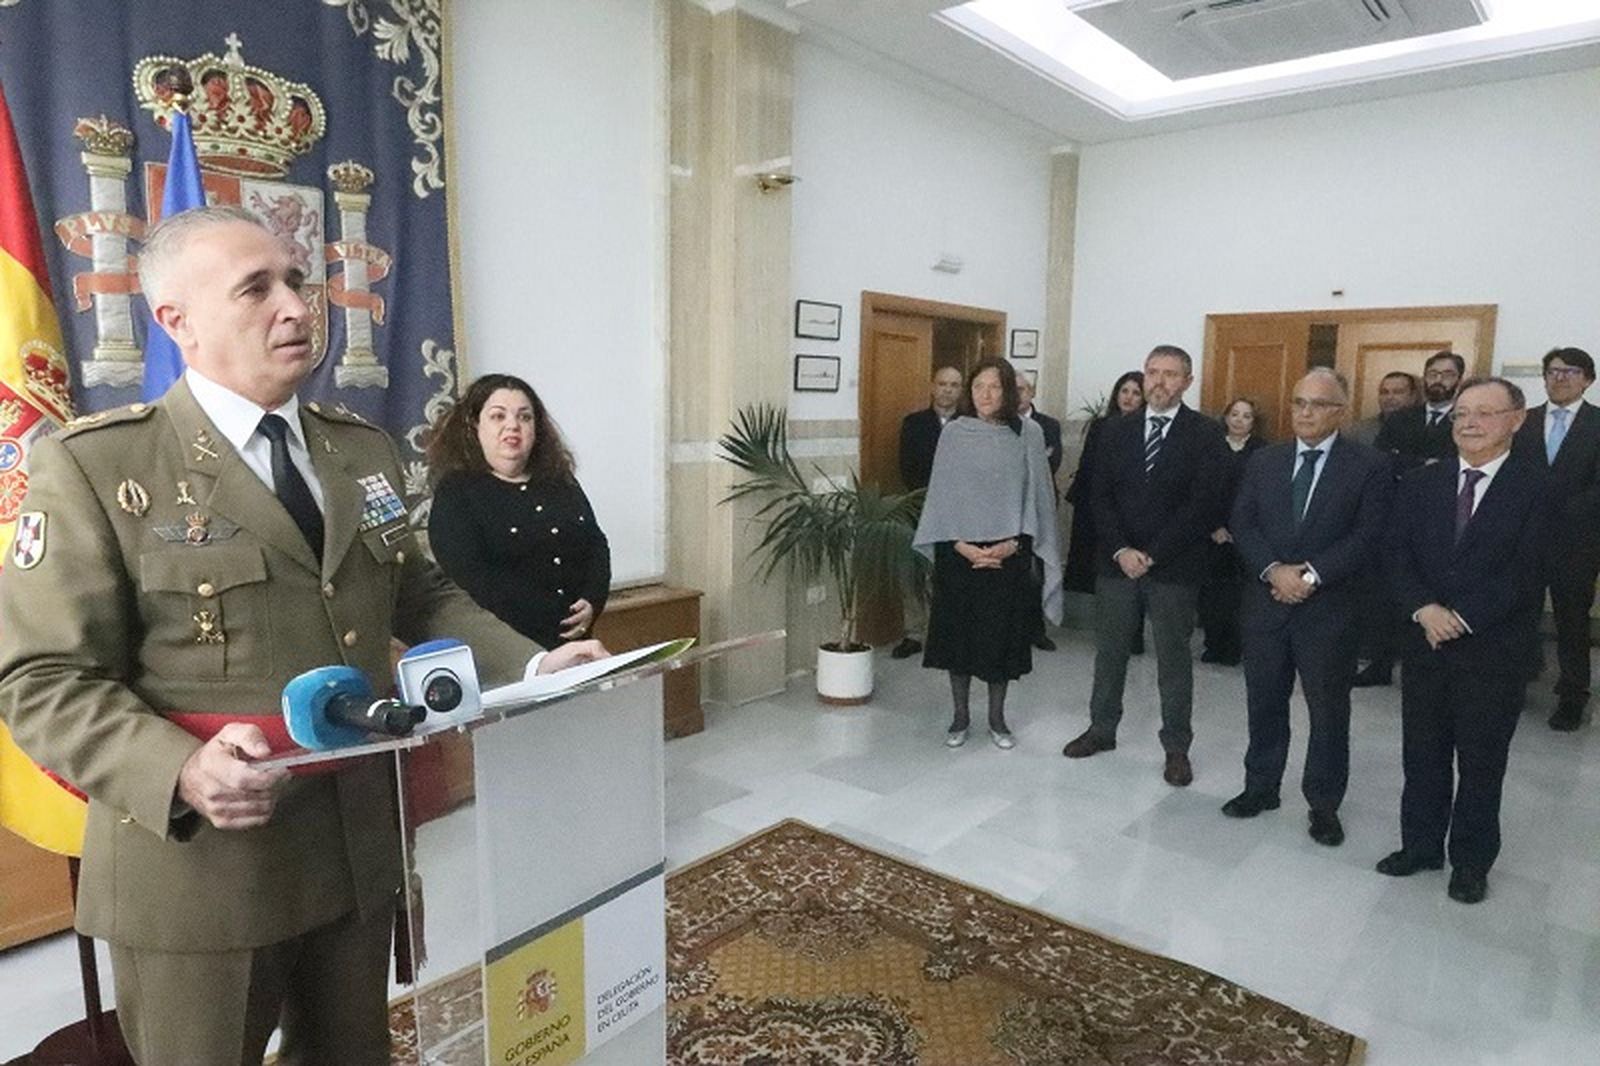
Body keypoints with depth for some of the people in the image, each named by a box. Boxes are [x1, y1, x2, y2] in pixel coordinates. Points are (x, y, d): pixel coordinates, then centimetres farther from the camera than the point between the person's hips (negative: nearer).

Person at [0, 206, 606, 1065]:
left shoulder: (362, 449, 8)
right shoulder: (96, 465, -10)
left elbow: (421, 597, 11)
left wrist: (531, 666, -4)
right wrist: (181, 772, -28)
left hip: (359, 850, 6)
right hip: (198, 864, -5)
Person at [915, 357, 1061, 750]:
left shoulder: (1028, 433, -2)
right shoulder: (954, 433, -1)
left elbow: (1035, 494, 0)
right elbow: (942, 493, 0)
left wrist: (1012, 544, -10)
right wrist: (960, 545, -9)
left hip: (1008, 553, 0)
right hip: (959, 552, 0)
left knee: (1002, 634, 8)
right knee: (958, 632, 7)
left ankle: (997, 717, 24)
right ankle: (960, 715, 23)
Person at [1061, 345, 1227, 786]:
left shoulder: (1205, 434, -4)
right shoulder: (1119, 430, 7)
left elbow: (1203, 505, -11)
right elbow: (1101, 495, 3)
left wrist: (1151, 554, -14)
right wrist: (1121, 550, -10)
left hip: (1174, 566, -3)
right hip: (1117, 560, 3)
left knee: (1173, 658, 7)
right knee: (1109, 650, 12)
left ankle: (1176, 746, 20)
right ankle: (1102, 728, 28)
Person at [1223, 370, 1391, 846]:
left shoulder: (1370, 465, -4)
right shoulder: (1264, 461, 7)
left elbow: (1367, 536, -11)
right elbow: (1242, 523, 0)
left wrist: (1311, 575, -18)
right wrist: (1273, 570, -15)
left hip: (1329, 607, -3)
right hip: (1267, 601, 3)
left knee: (1328, 709, 8)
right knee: (1264, 702, 14)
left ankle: (1324, 803, 23)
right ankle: (1260, 787, 29)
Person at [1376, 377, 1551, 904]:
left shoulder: (1538, 487, -7)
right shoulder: (1420, 483, 4)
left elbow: (1527, 571, -13)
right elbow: (1396, 554, -1)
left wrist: (1463, 619, -17)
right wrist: (1424, 609, -16)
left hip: (1496, 649, -3)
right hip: (1426, 642, 3)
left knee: (1481, 762, 10)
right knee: (1422, 755, 14)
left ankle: (1471, 861, 27)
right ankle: (1420, 845, 29)